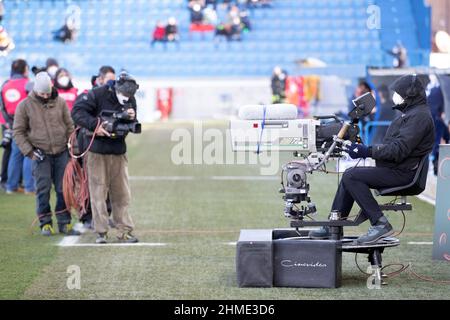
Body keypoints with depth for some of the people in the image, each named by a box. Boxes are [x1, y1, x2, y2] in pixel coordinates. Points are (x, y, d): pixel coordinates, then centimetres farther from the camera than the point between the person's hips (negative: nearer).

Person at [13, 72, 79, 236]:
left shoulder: (60, 102, 3)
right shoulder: (25, 106, -3)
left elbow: (69, 126, 10)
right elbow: (18, 132, 1)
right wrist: (29, 152, -7)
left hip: (61, 153, 2)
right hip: (41, 154, -2)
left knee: (63, 189, 4)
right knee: (43, 190, -5)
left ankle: (64, 223, 12)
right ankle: (45, 223, 6)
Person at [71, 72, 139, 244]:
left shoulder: (130, 100, 3)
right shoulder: (98, 94, -13)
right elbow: (77, 112, -17)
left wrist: (132, 119, -14)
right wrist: (94, 125, -28)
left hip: (118, 152, 4)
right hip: (97, 152, -4)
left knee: (122, 194, 5)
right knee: (98, 192, 0)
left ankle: (125, 231, 11)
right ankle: (101, 232, 5)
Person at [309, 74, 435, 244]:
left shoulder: (419, 116, -14)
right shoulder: (411, 113, 21)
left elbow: (398, 150, -24)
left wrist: (368, 151, -20)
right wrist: (365, 149, 7)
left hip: (403, 172, -11)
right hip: (395, 168, 11)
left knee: (351, 177, -19)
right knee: (350, 176, 12)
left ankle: (380, 224, -21)